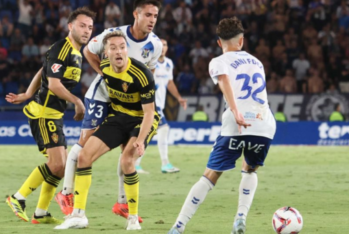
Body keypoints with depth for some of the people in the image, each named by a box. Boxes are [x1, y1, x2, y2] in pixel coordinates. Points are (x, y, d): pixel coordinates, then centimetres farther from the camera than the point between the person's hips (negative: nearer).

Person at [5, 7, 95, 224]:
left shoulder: (77, 53, 15)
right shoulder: (60, 49, -15)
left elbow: (42, 72, 23)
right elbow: (53, 84, -20)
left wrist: (27, 95, 19)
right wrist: (78, 102, -12)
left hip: (55, 115, 10)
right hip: (45, 113, -10)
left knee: (61, 165, 9)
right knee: (57, 163, -16)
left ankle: (41, 213, 15)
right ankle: (18, 198, -5)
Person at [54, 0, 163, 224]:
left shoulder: (155, 44, -10)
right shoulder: (114, 34, -22)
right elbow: (88, 51, -5)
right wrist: (105, 74, -15)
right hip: (102, 95, -4)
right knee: (85, 141, -6)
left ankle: (122, 203, 9)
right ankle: (66, 193, 6)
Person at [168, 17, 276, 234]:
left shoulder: (219, 62, 10)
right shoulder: (256, 62, 27)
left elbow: (225, 82, -10)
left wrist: (236, 112, -23)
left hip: (236, 127, -4)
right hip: (265, 125, 4)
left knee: (211, 175, 2)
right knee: (250, 170, 28)